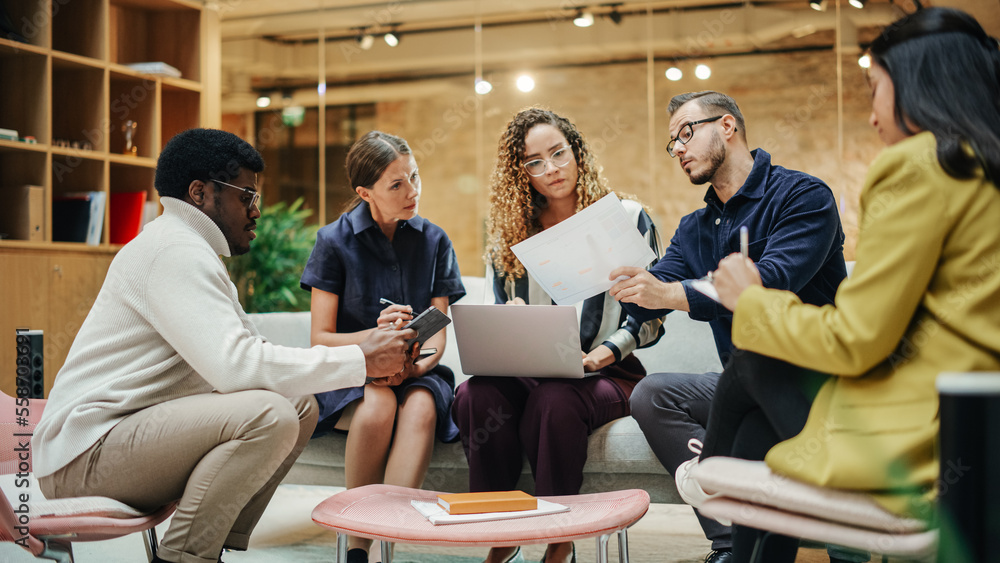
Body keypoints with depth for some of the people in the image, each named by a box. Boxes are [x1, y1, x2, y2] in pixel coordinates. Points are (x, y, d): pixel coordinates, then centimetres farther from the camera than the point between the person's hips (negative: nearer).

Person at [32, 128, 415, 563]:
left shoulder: (192, 251, 18)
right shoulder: (175, 251, -16)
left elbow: (249, 348, 16)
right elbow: (235, 364, -28)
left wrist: (360, 359, 3)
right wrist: (359, 362, -21)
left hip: (128, 434, 11)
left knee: (300, 406, 6)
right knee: (268, 414, -28)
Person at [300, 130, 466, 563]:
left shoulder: (434, 241, 5)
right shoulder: (335, 241, -3)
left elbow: (438, 334, 2)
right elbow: (321, 340, -5)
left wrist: (416, 364, -22)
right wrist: (376, 336, -25)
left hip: (416, 372, 2)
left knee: (421, 407, -34)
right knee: (378, 405, -36)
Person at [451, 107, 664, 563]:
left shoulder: (627, 218, 5)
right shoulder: (509, 234, 14)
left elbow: (650, 313, 2)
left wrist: (608, 350, -16)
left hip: (606, 372, -3)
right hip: (525, 371, 3)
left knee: (554, 401, -38)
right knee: (474, 395, -31)